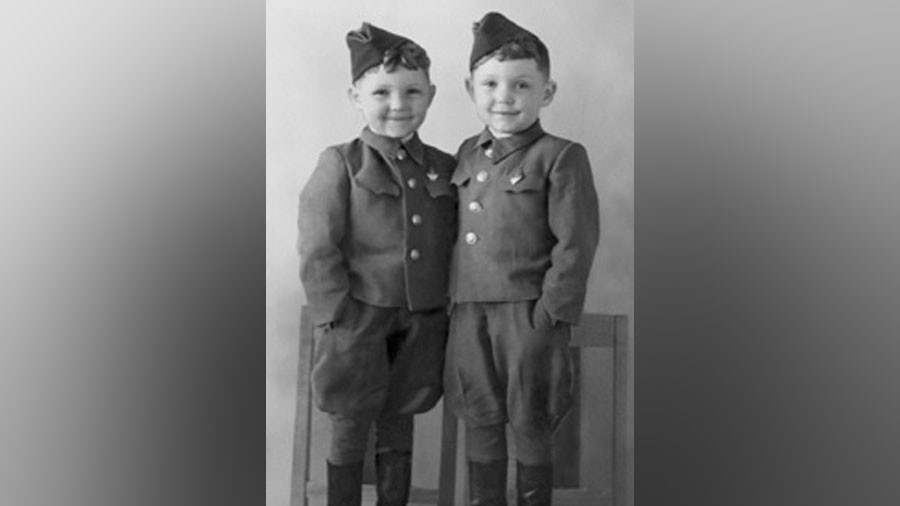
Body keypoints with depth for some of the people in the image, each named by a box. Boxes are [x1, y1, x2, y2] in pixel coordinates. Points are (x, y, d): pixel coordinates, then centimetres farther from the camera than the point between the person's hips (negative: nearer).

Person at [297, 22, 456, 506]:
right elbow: (317, 252, -9)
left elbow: (453, 244, 11)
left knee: (398, 425, 15)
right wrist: (337, 319, -14)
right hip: (360, 320, -3)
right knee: (350, 428, 8)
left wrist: (449, 308, 4)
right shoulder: (340, 164, -6)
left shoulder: (444, 168, 5)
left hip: (422, 323, 4)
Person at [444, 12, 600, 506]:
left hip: (528, 312, -5)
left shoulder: (561, 157, -7)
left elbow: (575, 243, -11)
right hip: (469, 312, 5)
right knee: (479, 423, 15)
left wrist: (552, 312, -15)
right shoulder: (467, 154, 11)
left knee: (530, 427, 8)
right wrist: (451, 297, 10)